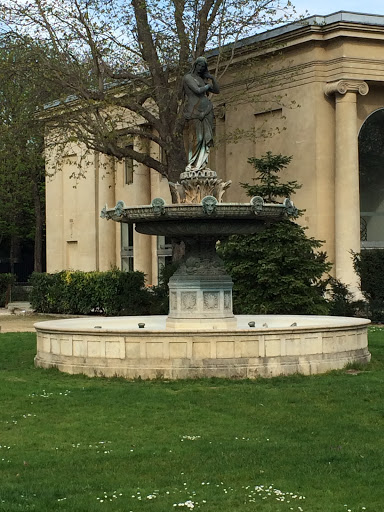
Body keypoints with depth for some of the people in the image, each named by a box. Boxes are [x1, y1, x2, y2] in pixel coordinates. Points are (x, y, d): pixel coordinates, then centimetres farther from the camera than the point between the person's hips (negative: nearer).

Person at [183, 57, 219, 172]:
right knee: (195, 137, -12)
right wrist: (208, 86, 3)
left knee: (205, 137, -1)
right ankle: (192, 164, -13)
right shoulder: (188, 77, 0)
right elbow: (197, 90, -14)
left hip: (206, 111, 7)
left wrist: (212, 79, 10)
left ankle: (201, 163, -3)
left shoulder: (203, 79, 21)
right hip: (194, 110, -7)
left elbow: (216, 91, 22)